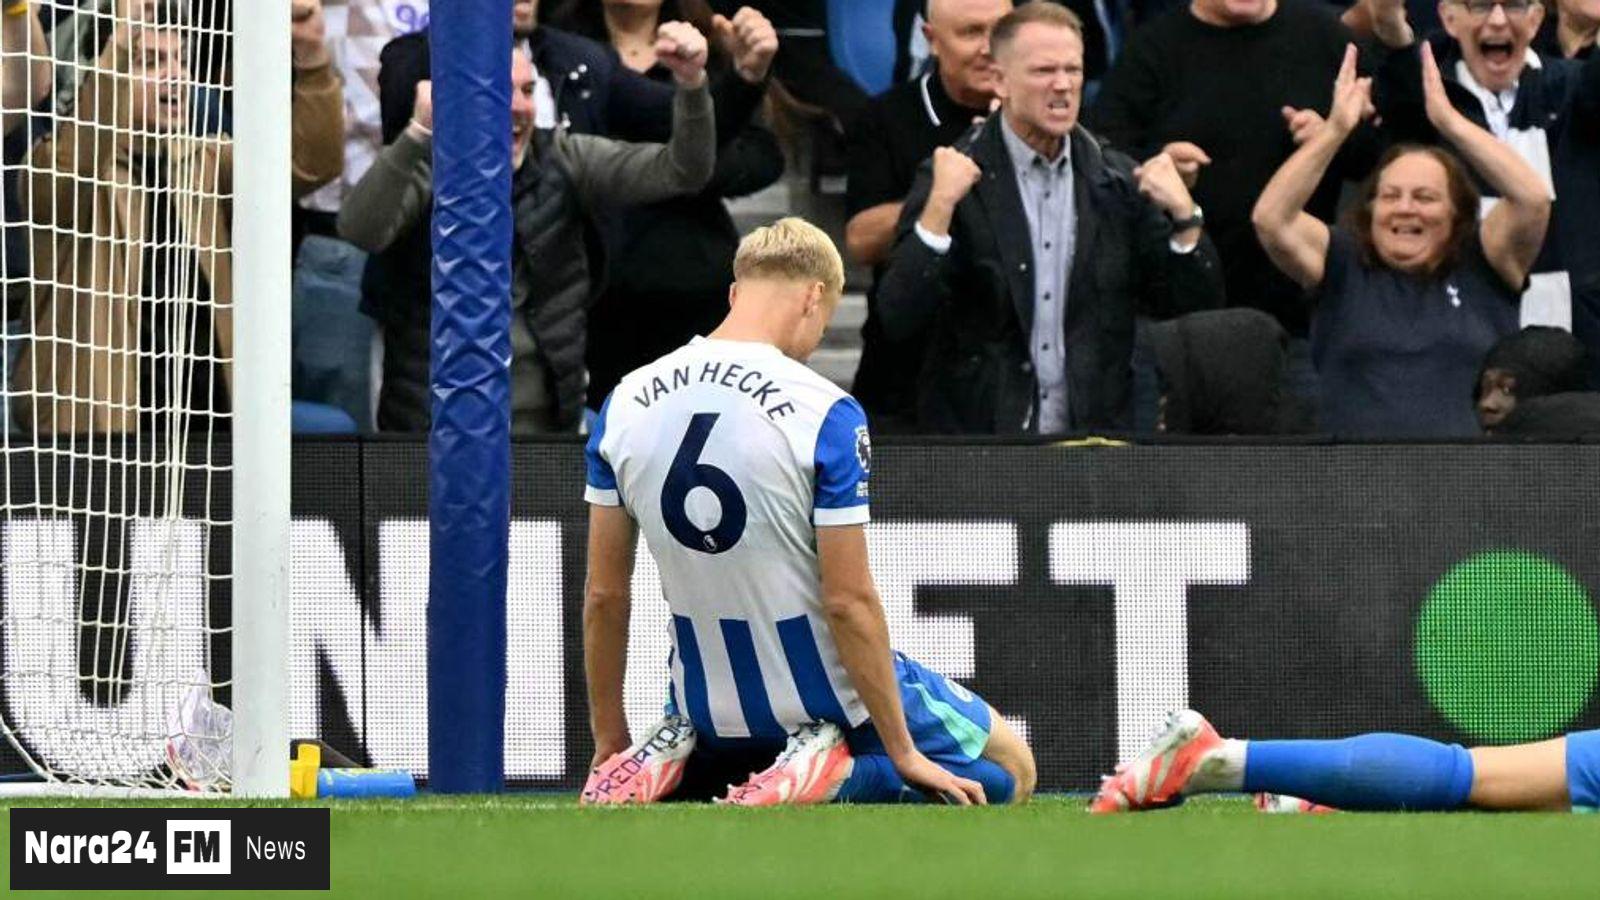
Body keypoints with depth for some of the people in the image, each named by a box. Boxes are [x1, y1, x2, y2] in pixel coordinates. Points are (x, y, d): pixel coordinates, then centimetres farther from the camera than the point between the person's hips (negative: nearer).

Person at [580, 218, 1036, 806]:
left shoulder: (624, 404, -4)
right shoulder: (826, 414, -20)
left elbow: (604, 595, 0)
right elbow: (848, 601, -20)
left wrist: (609, 747, 11)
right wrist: (904, 754, -11)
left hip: (707, 705, 5)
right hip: (826, 697, -5)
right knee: (1011, 770, 15)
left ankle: (667, 763, 1)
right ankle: (824, 773, -11)